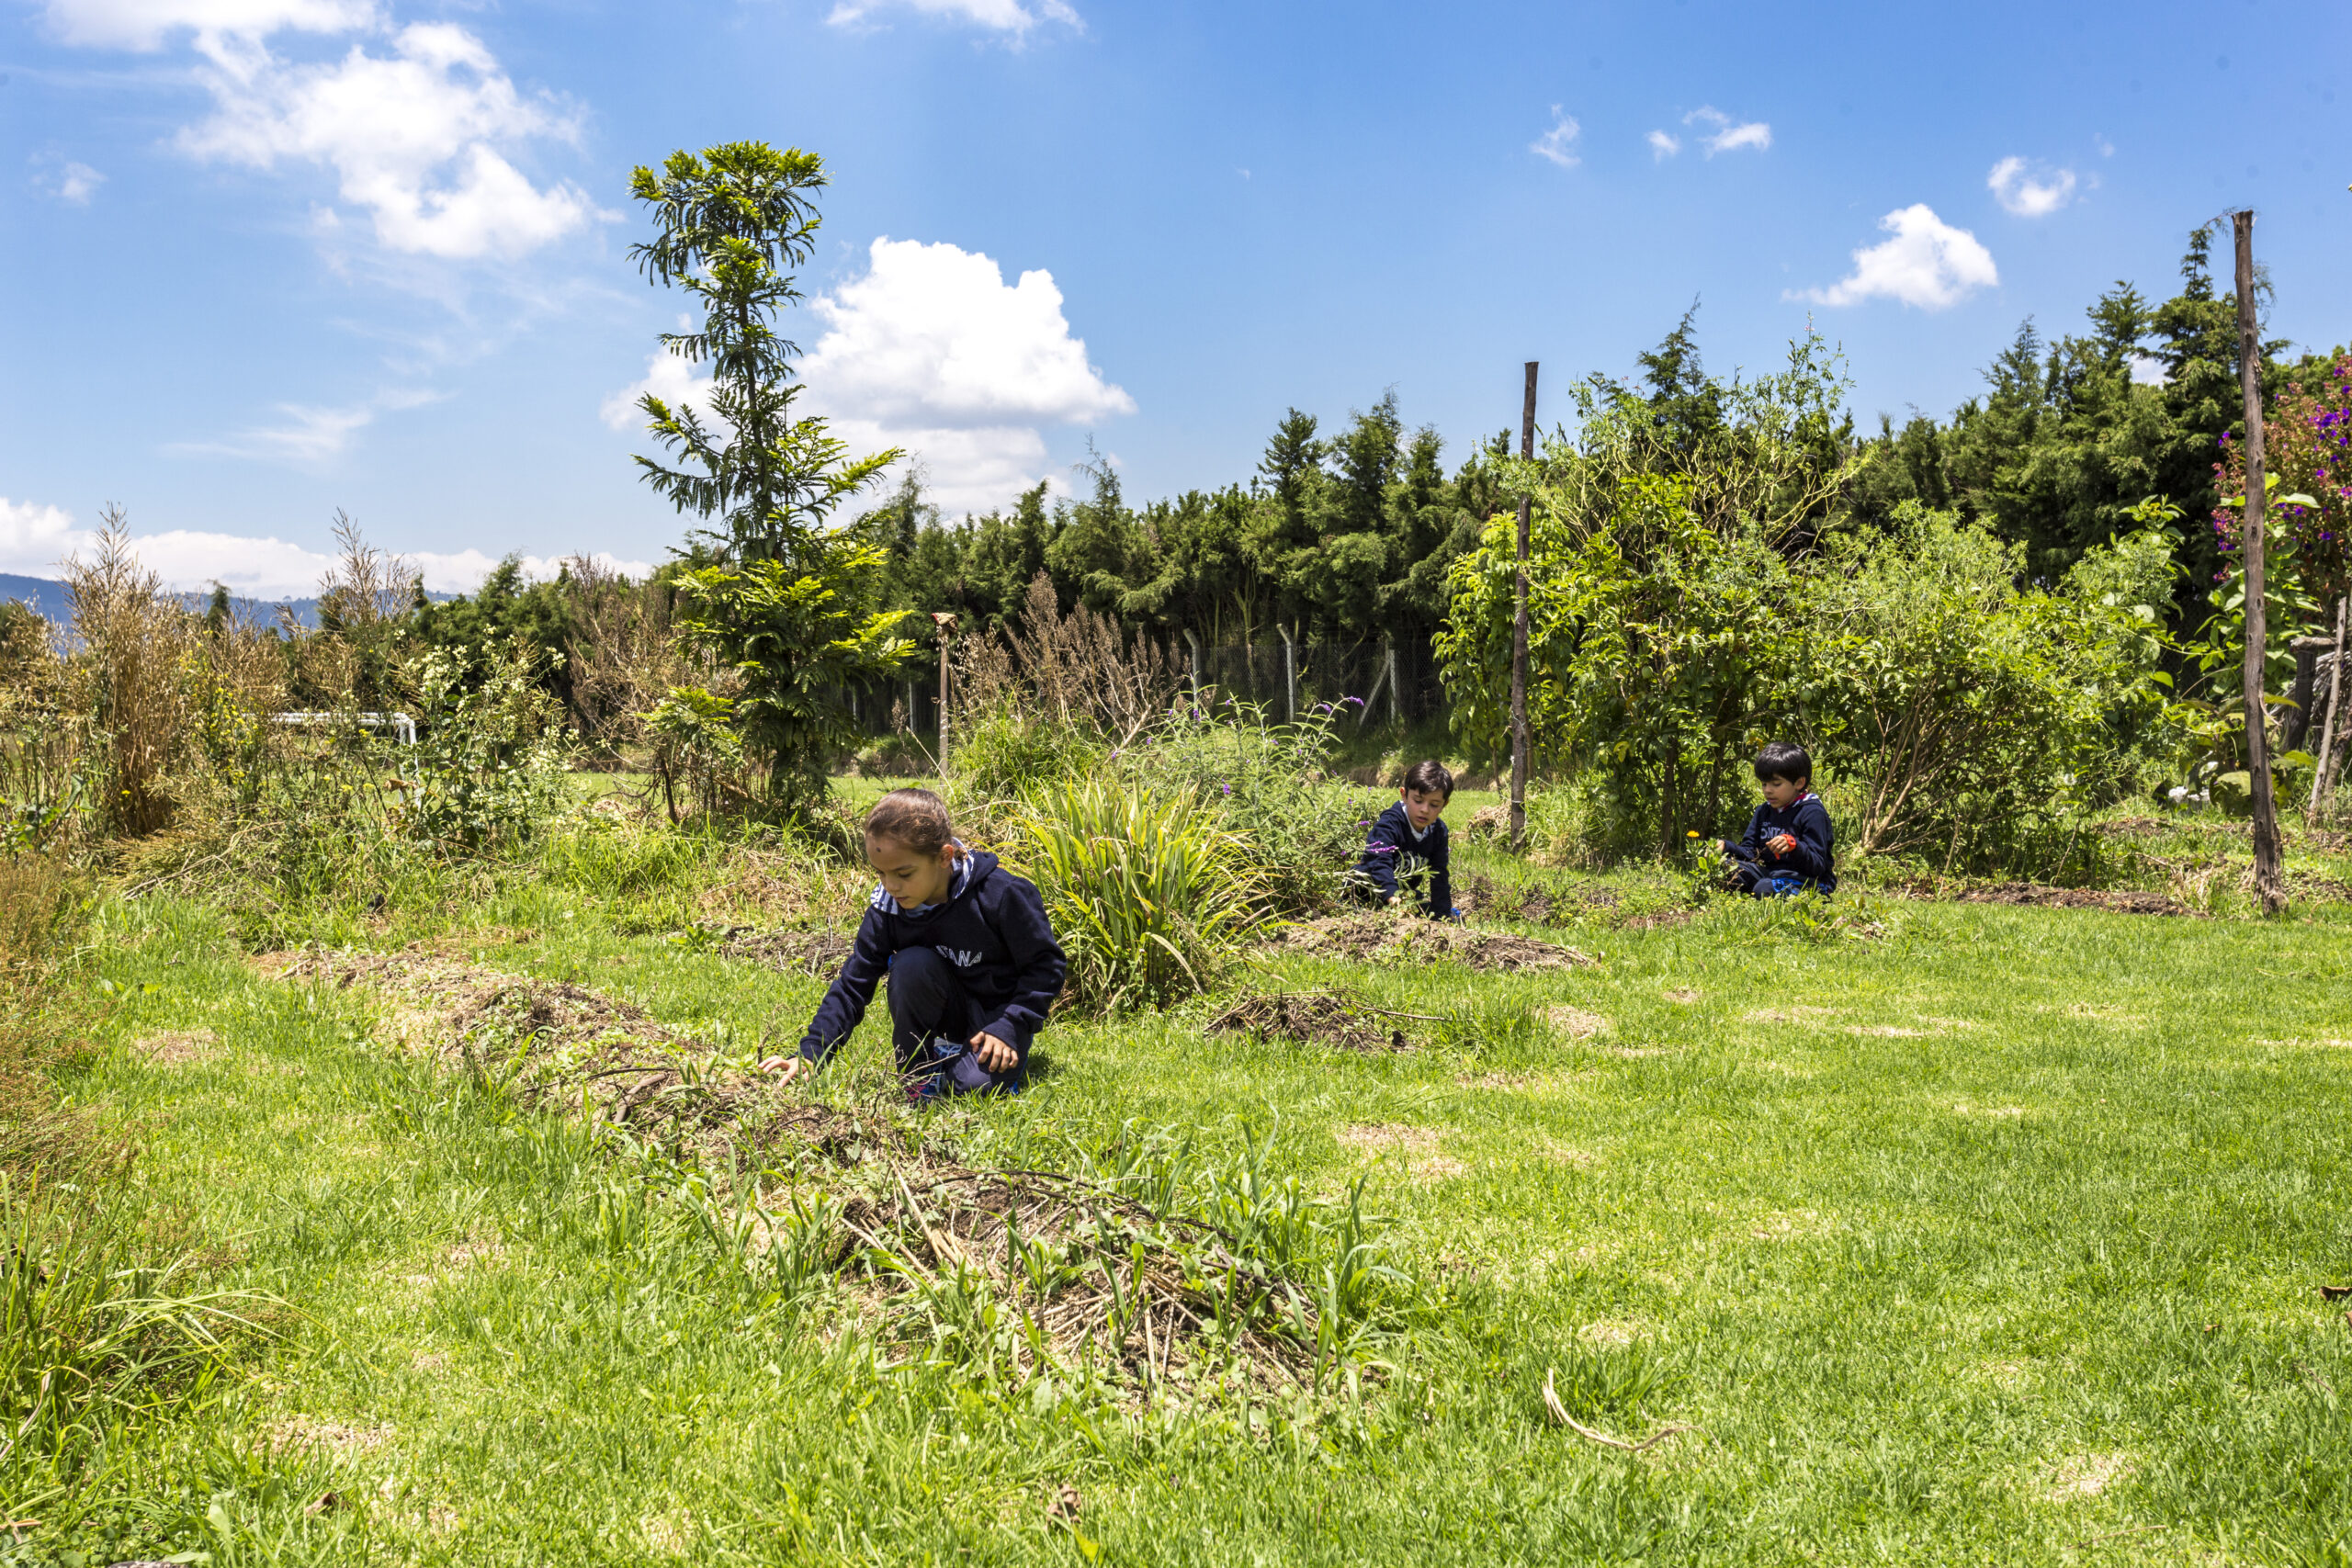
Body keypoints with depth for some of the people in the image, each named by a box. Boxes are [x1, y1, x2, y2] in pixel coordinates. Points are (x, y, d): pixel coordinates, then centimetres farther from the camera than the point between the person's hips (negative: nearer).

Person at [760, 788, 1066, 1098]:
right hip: (947, 1011, 3)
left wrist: (1009, 1028, -22)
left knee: (979, 1083, -32)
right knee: (911, 965, -29)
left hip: (999, 1011, -3)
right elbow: (853, 984, -9)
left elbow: (1045, 965, -14)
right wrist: (810, 1054, -20)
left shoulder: (1001, 895, -24)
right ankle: (916, 1071, -9)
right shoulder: (886, 909, -13)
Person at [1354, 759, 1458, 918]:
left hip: (1406, 893, 7)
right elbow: (1379, 863, -39)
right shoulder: (1389, 824, -26)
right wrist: (1392, 897, -55)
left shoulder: (1438, 831, -3)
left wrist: (1443, 913, -6)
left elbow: (1439, 876, 2)